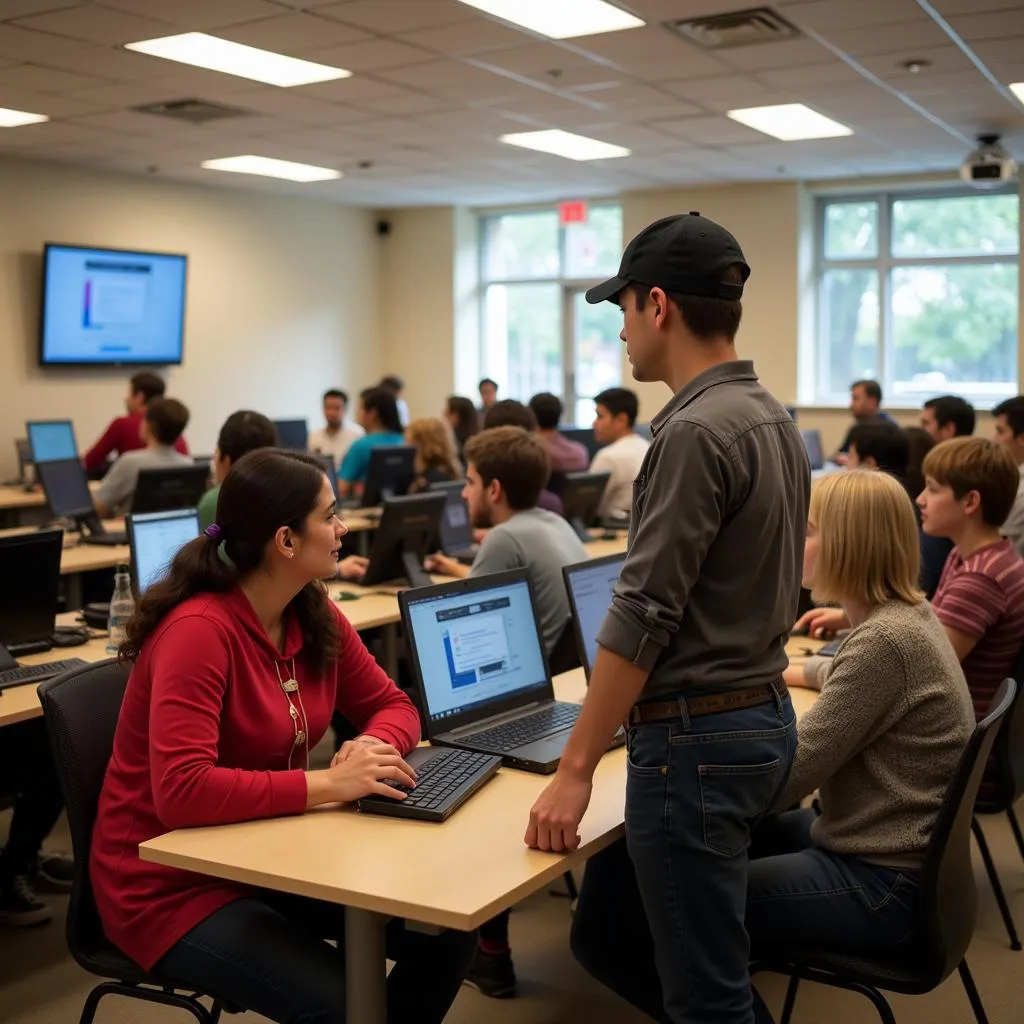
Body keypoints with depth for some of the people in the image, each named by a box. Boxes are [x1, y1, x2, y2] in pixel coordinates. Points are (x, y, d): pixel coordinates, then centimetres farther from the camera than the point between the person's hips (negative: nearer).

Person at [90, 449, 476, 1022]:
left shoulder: (316, 616, -2)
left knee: (449, 932, -5)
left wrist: (376, 749, -16)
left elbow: (392, 705, 7)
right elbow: (182, 792, -33)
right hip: (174, 884, -7)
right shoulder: (200, 631, -26)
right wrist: (330, 785, -33)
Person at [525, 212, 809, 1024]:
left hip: (696, 738, -10)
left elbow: (643, 617, -21)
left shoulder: (696, 431, -20)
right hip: (764, 716, 10)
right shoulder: (775, 420, 9)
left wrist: (575, 767, -16)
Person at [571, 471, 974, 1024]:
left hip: (879, 885, -10)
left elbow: (782, 780, -23)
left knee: (610, 922, -18)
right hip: (883, 851, 10)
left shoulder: (884, 641, -23)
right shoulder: (906, 616, 8)